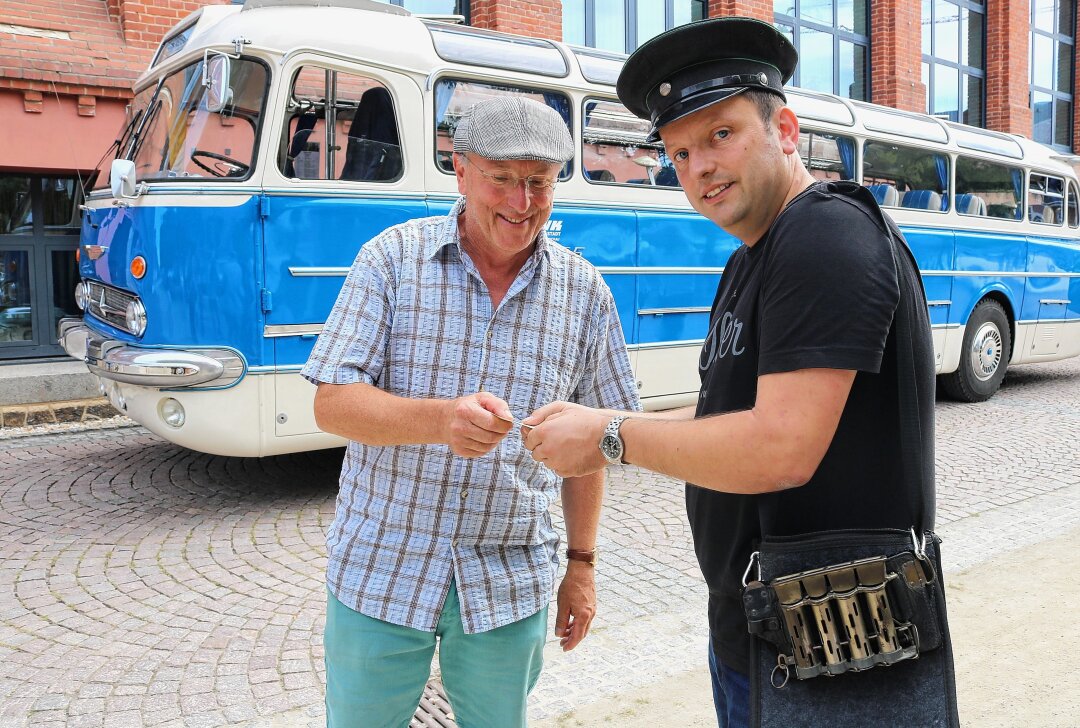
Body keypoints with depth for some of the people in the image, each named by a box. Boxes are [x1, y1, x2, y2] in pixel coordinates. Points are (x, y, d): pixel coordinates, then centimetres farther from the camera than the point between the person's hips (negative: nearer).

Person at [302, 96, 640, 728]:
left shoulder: (585, 292, -1)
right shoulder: (393, 257, -7)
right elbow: (332, 404, -13)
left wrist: (582, 561, 8)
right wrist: (440, 418, -31)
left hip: (510, 582, 2)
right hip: (379, 573, -1)